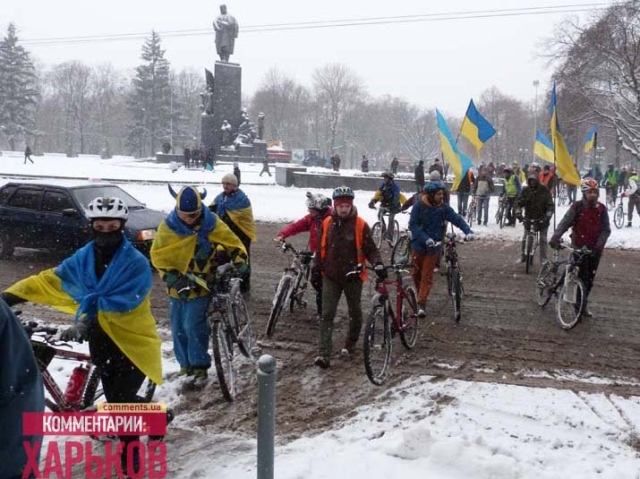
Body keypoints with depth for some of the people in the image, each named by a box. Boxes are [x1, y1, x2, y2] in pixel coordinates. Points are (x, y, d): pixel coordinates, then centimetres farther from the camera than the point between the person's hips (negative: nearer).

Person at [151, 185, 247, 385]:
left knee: (194, 325, -13)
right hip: (178, 286, 3)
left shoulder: (211, 224, -10)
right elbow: (158, 255, -4)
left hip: (201, 285, -3)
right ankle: (185, 364, 26)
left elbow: (233, 244, -2)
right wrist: (171, 276, -16)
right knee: (178, 327, 8)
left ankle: (200, 367, 2)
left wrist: (239, 262, -18)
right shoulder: (168, 226, -7)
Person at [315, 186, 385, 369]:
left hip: (353, 276, -2)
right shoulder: (327, 223, 0)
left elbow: (371, 249, -7)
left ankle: (351, 344, 38)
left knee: (355, 312, 15)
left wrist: (378, 264, -23)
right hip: (330, 277, 2)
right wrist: (317, 267, 16)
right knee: (327, 314, -5)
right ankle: (324, 355, -7)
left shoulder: (360, 225, -10)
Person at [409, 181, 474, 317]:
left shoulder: (443, 207, -5)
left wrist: (468, 231, -25)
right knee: (417, 273, 13)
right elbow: (413, 225, -17)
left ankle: (422, 304, -2)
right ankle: (420, 294, 37)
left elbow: (457, 219, -8)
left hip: (434, 246, 0)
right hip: (419, 244, 0)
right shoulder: (419, 206, -12)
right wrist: (425, 238, -28)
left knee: (427, 275, -3)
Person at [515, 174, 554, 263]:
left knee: (543, 239, 1)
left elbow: (550, 205, -13)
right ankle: (523, 256, 18)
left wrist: (548, 216, -25)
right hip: (528, 218, 2)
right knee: (525, 238, 5)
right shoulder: (525, 190, -5)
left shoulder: (544, 191, -10)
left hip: (542, 219, -2)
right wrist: (518, 213, -22)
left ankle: (543, 259, 8)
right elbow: (519, 202, -7)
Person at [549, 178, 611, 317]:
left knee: (590, 278, 11)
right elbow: (565, 223, -18)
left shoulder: (601, 209, -1)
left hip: (595, 249, 3)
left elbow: (606, 229, -3)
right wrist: (555, 238, -32)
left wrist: (599, 245, -19)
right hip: (579, 247, -3)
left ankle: (584, 305, 27)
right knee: (582, 277, -7)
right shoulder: (577, 207, -9)